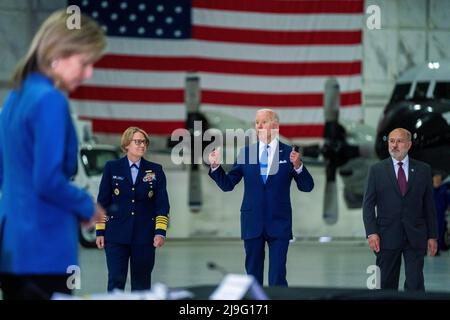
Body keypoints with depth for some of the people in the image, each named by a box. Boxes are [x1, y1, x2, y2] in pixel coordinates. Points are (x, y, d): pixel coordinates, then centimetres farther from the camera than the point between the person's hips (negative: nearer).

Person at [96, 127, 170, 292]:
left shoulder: (155, 170, 6)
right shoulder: (112, 168, 5)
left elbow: (162, 204, 4)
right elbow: (102, 202, 5)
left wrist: (160, 232, -7)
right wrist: (100, 232, 1)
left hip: (145, 237, 1)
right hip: (117, 236, -1)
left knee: (142, 283, 5)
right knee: (116, 281, -6)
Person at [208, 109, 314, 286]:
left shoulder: (289, 153, -1)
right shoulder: (246, 152, 5)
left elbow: (307, 187, -4)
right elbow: (227, 184, 6)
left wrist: (298, 166, -23)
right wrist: (215, 166, -11)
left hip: (279, 224, -2)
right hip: (252, 223, 3)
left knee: (278, 279, -3)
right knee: (253, 277, 9)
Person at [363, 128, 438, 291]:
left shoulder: (423, 170, 6)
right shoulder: (377, 170, 4)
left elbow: (429, 205, 8)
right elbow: (368, 204, 1)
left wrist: (432, 236, 4)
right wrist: (371, 233, -10)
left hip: (415, 238, 0)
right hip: (387, 237, 0)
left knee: (415, 284, -8)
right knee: (388, 284, 6)